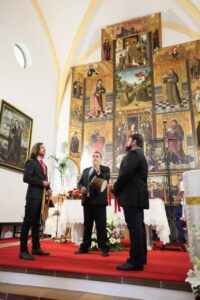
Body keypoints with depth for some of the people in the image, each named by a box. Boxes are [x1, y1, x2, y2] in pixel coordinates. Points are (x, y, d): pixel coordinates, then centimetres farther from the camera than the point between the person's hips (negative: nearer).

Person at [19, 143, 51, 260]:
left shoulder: (44, 165, 21)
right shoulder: (31, 162, -2)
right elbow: (26, 178, -14)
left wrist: (48, 187, 1)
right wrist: (41, 183, -14)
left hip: (42, 197, 8)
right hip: (33, 196, -8)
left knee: (37, 223, 12)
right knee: (28, 222, -5)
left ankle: (36, 248, 20)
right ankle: (23, 250, 0)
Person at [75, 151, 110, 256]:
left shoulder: (105, 169, 3)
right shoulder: (86, 170, 19)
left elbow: (106, 181, -11)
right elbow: (80, 182, 18)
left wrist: (99, 172, -25)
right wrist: (81, 187, -3)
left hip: (99, 200, -5)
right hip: (87, 200, 5)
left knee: (101, 225, -2)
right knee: (87, 225, 12)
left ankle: (104, 248, 4)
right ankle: (84, 247, 21)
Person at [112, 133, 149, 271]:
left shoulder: (133, 153, -8)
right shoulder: (141, 155, 23)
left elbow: (126, 173, -20)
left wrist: (115, 189, -7)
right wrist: (118, 189, 15)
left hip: (131, 196, -10)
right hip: (138, 195, 10)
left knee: (134, 227, -9)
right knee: (139, 226, 13)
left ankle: (135, 261, -6)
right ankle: (141, 257, 22)